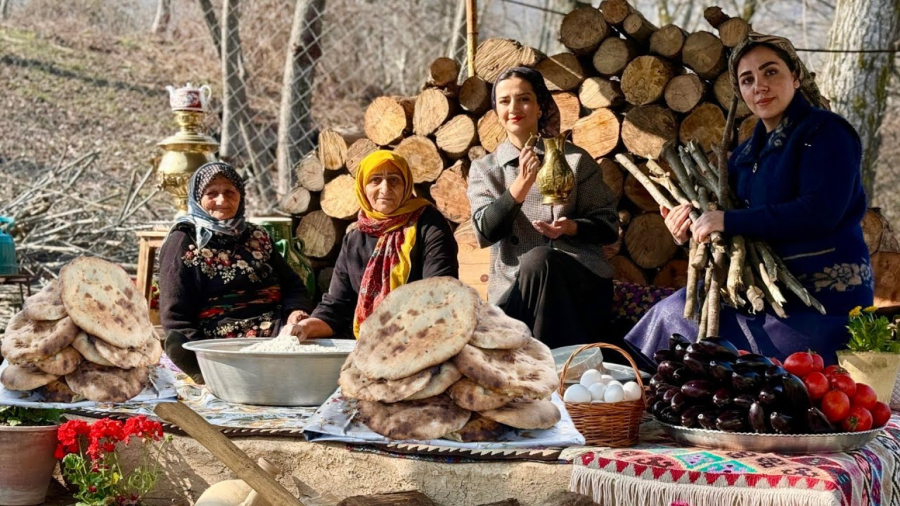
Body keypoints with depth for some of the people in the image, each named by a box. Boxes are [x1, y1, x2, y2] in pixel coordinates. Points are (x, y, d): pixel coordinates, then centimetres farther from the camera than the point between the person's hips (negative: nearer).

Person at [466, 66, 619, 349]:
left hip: (581, 281, 0)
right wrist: (522, 183, -17)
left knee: (538, 260, -34)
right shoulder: (483, 170, 12)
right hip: (513, 290, 0)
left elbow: (609, 227, 7)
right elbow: (485, 232, -4)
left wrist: (571, 227, -15)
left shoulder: (574, 160, 9)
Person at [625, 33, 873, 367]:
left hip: (825, 302, -7)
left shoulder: (825, 132, -8)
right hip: (771, 293, 7)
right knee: (675, 309, -5)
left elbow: (820, 212, -23)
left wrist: (728, 221, -21)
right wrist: (691, 228, -7)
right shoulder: (746, 154, 14)